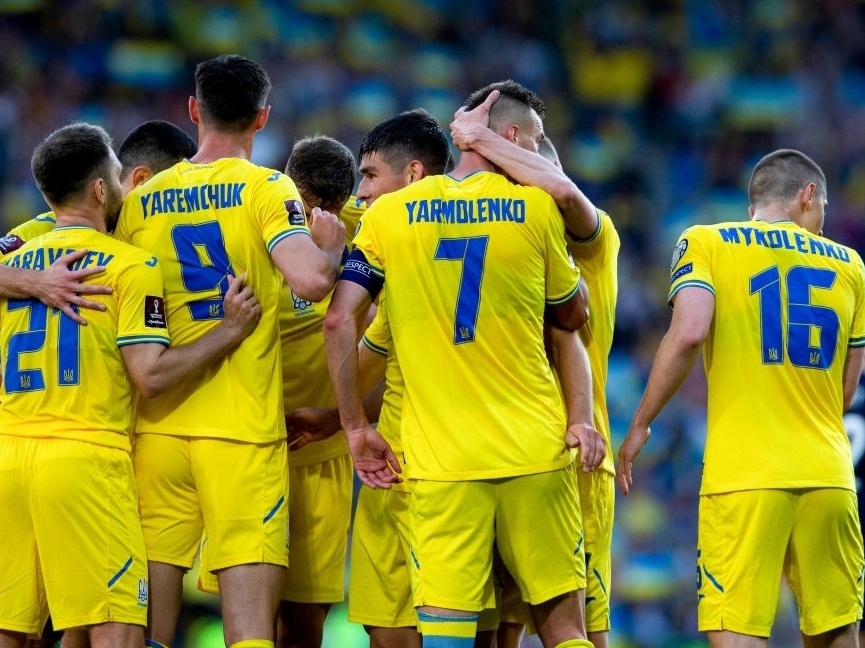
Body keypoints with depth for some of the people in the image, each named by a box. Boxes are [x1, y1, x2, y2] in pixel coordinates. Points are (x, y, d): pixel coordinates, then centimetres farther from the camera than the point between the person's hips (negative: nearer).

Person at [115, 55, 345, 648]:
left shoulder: (141, 201, 8)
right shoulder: (266, 188, -4)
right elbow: (309, 281, -18)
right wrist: (331, 248, 2)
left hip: (157, 427, 4)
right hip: (242, 428, -4)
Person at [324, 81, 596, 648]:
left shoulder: (389, 214, 4)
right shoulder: (536, 206, 1)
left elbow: (341, 320, -2)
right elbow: (572, 315, 12)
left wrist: (356, 429, 4)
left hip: (438, 456, 0)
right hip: (536, 450, 0)